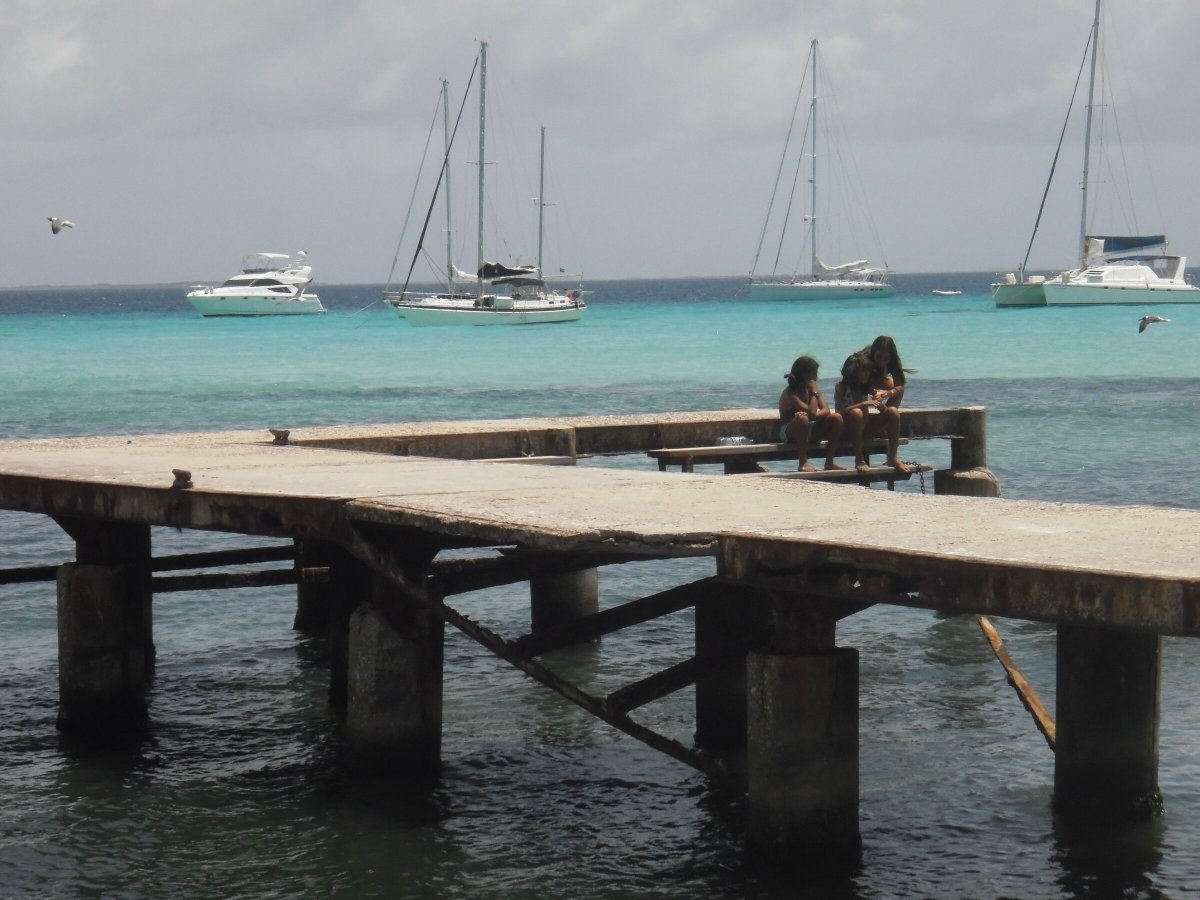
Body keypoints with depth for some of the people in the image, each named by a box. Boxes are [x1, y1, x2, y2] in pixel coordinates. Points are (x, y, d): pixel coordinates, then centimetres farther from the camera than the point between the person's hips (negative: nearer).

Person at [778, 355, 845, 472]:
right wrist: (815, 393, -20)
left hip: (809, 430, 7)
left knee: (836, 418, -12)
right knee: (802, 417, -39)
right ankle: (803, 462, -34)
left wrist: (814, 415, -27)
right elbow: (811, 412, -31)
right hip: (789, 433, -7)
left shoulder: (810, 388, 1)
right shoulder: (790, 393, -21)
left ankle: (830, 461, -10)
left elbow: (826, 410, -7)